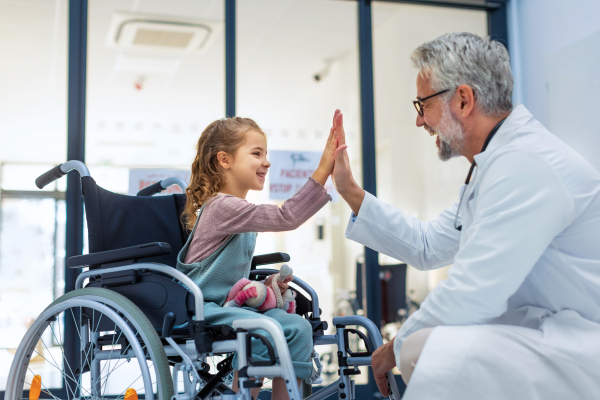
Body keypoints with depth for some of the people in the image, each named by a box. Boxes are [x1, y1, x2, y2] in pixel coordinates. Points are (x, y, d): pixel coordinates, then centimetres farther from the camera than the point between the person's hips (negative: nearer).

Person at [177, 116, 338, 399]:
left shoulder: (238, 212, 17)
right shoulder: (223, 207, -14)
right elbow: (286, 217, -25)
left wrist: (262, 286, 4)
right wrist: (322, 171, -28)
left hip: (230, 304, 9)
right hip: (203, 310, -9)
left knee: (298, 327, -15)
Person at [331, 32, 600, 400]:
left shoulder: (524, 165, -22)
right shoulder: (498, 162, 12)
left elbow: (467, 298, -24)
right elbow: (426, 246, 18)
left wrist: (398, 346, -7)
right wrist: (351, 192, 16)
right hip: (540, 331, 10)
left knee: (424, 351, -26)